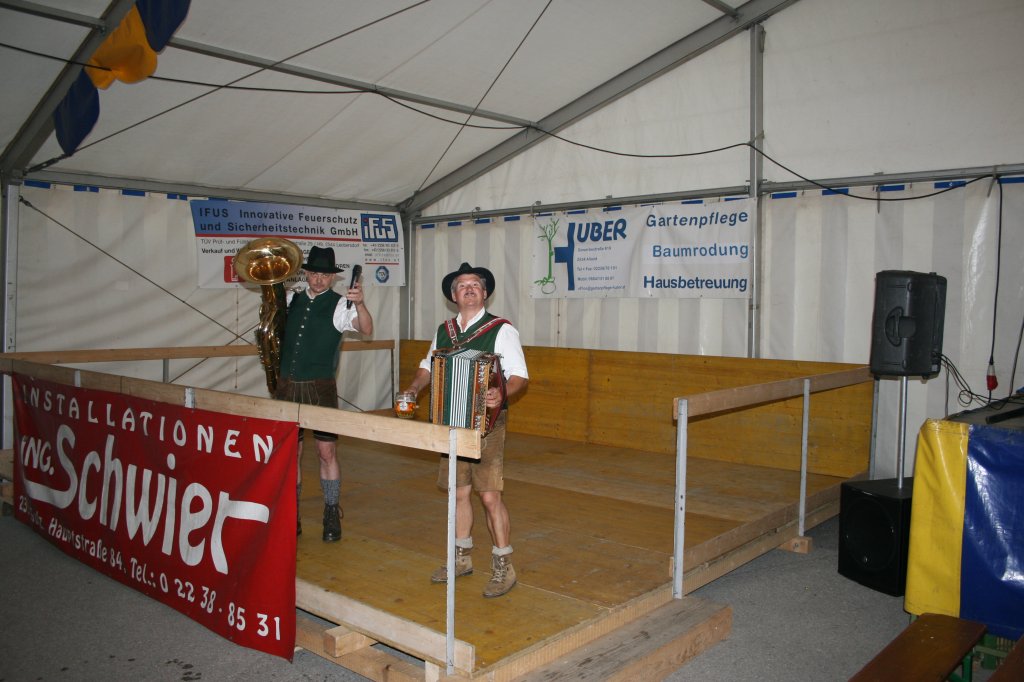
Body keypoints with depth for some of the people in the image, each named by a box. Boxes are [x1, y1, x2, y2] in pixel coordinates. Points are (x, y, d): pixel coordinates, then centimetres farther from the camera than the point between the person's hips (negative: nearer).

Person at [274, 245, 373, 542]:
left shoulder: (340, 304, -5)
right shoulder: (290, 299, 8)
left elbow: (366, 329, -21)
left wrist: (359, 303, -41)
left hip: (321, 388, -4)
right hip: (287, 386, 4)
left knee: (327, 453, 0)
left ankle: (331, 516, 13)